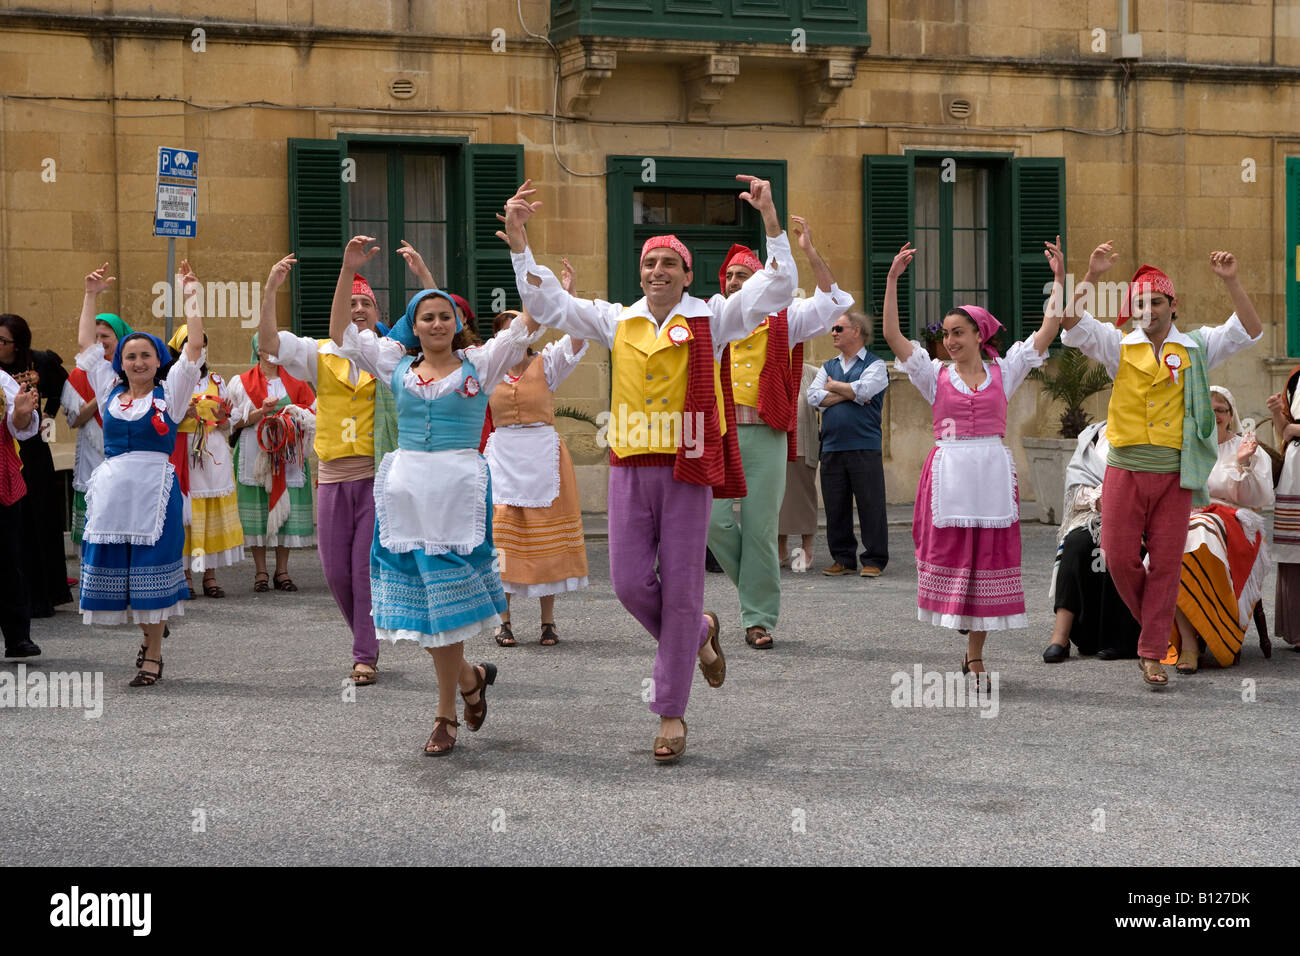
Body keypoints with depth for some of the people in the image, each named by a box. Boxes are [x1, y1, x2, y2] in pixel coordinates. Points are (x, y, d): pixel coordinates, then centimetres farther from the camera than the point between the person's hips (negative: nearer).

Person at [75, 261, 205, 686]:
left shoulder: (169, 392, 4)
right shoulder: (110, 390, 12)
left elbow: (193, 348, -4)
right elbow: (86, 344, 17)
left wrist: (191, 297, -5)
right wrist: (91, 295, 16)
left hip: (155, 487, -4)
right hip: (112, 487, 4)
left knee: (151, 567, -1)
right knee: (112, 565, 4)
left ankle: (153, 654, 7)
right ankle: (150, 637, 25)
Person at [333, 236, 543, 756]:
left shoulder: (478, 363, 3)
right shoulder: (397, 365, 11)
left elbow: (531, 321, -4)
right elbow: (342, 333, 9)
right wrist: (348, 270, -1)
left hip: (459, 488, -3)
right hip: (405, 487, 3)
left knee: (446, 595, -2)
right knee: (418, 595, 5)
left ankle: (446, 714, 9)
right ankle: (469, 678, 28)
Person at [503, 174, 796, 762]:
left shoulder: (709, 320, 2)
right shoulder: (618, 321, 10)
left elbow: (774, 290, -5)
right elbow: (547, 306, 8)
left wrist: (771, 220, -17)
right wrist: (519, 245, -3)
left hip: (687, 469, -3)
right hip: (630, 468, 3)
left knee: (680, 588, 0)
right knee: (630, 583, -1)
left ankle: (671, 713, 9)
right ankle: (698, 634, 31)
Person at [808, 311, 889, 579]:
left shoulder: (875, 365, 4)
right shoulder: (828, 367, 19)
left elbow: (863, 390, -15)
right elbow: (813, 396, 3)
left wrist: (834, 387, 1)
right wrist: (850, 394, -5)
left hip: (865, 447, -5)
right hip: (832, 447, 5)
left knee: (870, 504, -3)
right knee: (835, 506, 6)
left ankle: (874, 560, 3)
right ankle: (843, 559, 14)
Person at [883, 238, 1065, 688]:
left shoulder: (1003, 371, 8)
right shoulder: (935, 375, 7)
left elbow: (1050, 326, 5)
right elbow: (892, 334, -3)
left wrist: (1060, 278, -1)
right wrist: (892, 280, -9)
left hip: (993, 471, 0)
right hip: (949, 472, 0)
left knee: (988, 558, 1)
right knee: (951, 554, -1)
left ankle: (974, 655, 8)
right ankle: (972, 648, 13)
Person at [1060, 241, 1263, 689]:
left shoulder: (1196, 348, 6)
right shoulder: (1118, 345, 4)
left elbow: (1250, 331, -1)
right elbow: (1070, 322, -9)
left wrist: (1230, 282, -12)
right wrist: (1091, 277, -21)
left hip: (1175, 474, 0)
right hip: (1126, 468, 0)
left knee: (1166, 564, 1)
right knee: (1119, 559, 0)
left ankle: (1152, 654, 7)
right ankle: (1156, 623, 27)